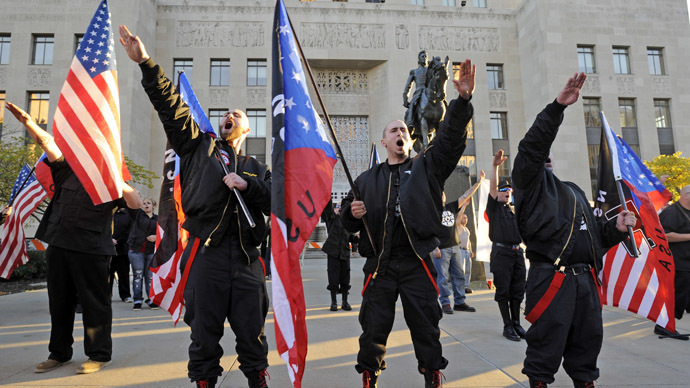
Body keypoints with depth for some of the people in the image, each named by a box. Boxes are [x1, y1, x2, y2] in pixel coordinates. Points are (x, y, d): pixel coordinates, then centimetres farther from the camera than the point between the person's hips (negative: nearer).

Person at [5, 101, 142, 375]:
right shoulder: (69, 170, 12)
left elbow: (136, 204, -13)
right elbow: (48, 143, 4)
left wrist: (119, 183, -25)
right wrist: (27, 122, -9)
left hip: (91, 250, -5)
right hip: (58, 246, 5)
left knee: (95, 303, 1)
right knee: (59, 303, 15)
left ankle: (99, 355, 12)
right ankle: (59, 353, 29)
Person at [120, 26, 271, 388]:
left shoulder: (256, 168, 17)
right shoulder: (198, 146, 14)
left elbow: (274, 202, 6)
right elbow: (170, 105, 5)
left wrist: (247, 185, -9)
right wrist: (146, 63, -2)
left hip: (246, 259, 2)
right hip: (207, 253, -1)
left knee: (251, 334, 9)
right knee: (205, 334, 6)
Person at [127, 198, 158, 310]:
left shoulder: (158, 219, 13)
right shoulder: (137, 213, 8)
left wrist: (157, 237, -5)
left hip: (151, 251, 1)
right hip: (136, 250, -1)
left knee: (150, 276, 3)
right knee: (138, 275, 0)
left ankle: (151, 300, 10)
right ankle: (137, 300, 7)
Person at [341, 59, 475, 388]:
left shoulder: (426, 167, 10)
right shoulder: (367, 179, 13)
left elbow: (451, 139, -5)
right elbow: (347, 222, 15)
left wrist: (463, 100, -18)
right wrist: (352, 212, -9)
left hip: (417, 263, 0)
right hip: (379, 264, 1)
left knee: (426, 328, 7)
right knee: (374, 328, 6)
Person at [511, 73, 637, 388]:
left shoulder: (573, 190, 26)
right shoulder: (531, 181, 3)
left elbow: (594, 235, 28)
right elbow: (532, 146, -16)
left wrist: (615, 228, 8)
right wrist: (557, 107, -23)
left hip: (585, 278, 7)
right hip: (551, 277, -7)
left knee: (588, 339, 12)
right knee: (547, 343, -2)